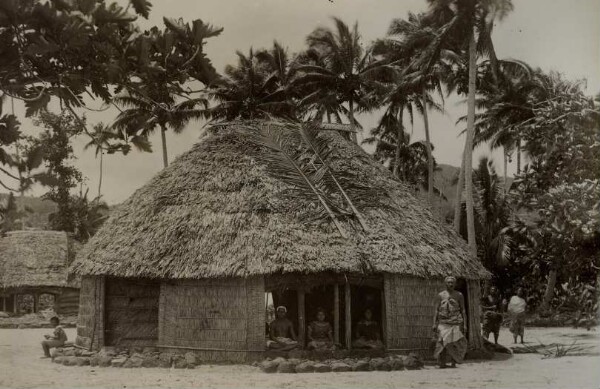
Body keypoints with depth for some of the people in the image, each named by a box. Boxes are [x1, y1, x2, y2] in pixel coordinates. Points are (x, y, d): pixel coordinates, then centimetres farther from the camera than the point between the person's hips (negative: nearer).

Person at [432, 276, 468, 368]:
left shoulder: (459, 295, 9)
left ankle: (453, 363, 6)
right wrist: (434, 323, -2)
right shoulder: (440, 295, 8)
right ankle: (442, 363, -7)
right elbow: (436, 310, 7)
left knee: (455, 343, -4)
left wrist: (464, 324, 0)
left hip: (456, 323, 0)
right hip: (443, 323, 0)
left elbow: (463, 310, 9)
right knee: (443, 342, -10)